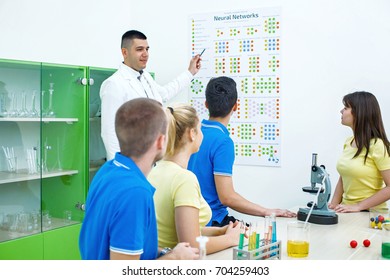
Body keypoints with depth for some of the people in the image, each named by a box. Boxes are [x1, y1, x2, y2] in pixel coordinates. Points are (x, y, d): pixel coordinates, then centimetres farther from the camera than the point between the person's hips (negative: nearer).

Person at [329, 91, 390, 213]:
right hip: (347, 211, 5)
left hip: (370, 213, -5)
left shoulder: (377, 145, -12)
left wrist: (358, 206, -16)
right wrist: (334, 205, 5)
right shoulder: (348, 142, 9)